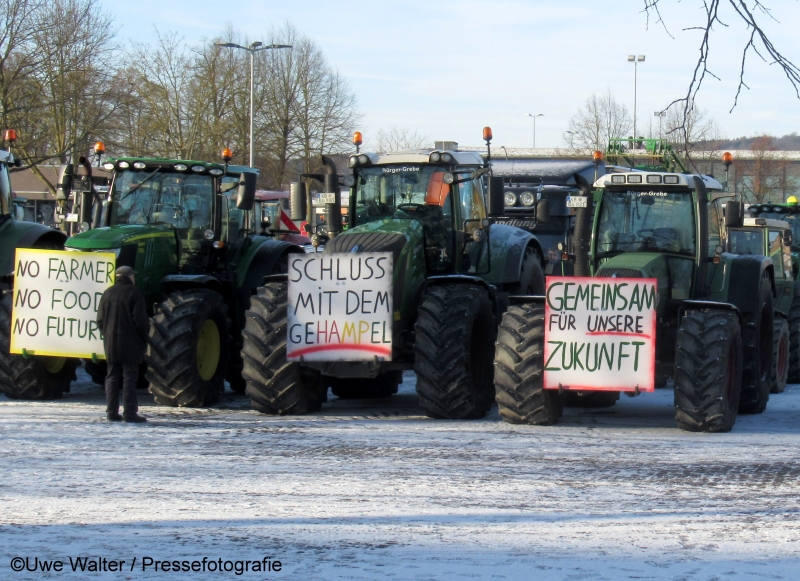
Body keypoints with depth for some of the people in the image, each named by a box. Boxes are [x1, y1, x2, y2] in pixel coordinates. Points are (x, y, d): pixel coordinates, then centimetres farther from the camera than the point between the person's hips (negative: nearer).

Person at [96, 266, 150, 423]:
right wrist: (144, 337, 0)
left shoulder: (108, 293, 9)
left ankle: (112, 412, 7)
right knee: (130, 377, -4)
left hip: (111, 343, 5)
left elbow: (100, 319, 8)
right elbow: (140, 319, -13)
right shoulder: (134, 293, -7)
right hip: (130, 344, -5)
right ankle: (130, 413, -8)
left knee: (112, 377, 9)